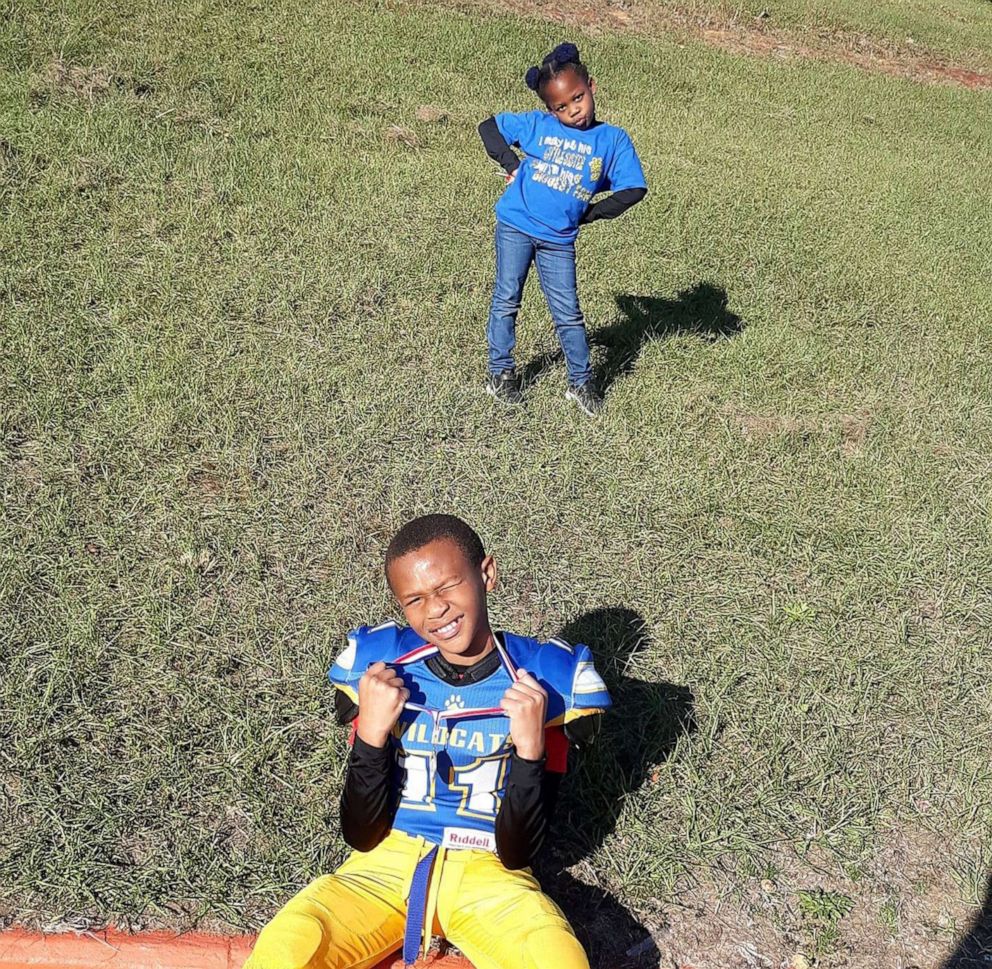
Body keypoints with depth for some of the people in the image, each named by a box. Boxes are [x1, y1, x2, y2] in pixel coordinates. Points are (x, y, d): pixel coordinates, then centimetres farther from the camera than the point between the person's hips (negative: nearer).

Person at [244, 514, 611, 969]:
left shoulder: (545, 678, -10)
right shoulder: (379, 664, -6)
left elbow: (516, 853, -8)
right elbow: (361, 836, -5)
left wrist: (530, 748, -23)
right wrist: (371, 731, -21)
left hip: (486, 875, 1)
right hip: (385, 864, 0)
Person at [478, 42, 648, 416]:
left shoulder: (613, 139, -2)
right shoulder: (537, 125, -1)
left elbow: (634, 189, -2)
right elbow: (489, 127, 8)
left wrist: (592, 212, -3)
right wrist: (511, 163, -2)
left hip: (559, 240, 0)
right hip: (515, 226, 0)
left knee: (568, 312, 4)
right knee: (506, 300, 6)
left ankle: (581, 382, 16)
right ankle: (500, 373, 19)